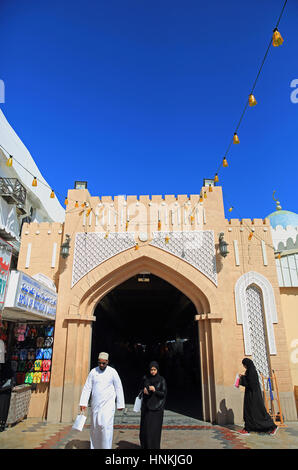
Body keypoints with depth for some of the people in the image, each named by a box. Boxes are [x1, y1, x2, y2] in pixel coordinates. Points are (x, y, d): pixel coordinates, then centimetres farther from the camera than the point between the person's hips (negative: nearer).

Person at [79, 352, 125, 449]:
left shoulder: (112, 372, -4)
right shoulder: (93, 372, 2)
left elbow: (119, 388, 1)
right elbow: (87, 388, 2)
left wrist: (120, 404, 1)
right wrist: (83, 403, -6)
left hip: (108, 404, -3)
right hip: (95, 404, 3)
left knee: (106, 426, -15)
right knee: (94, 428, 8)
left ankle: (106, 447, -6)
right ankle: (94, 447, 23)